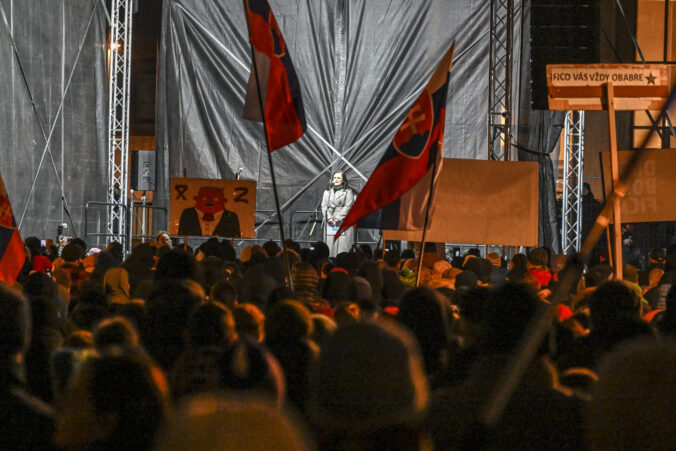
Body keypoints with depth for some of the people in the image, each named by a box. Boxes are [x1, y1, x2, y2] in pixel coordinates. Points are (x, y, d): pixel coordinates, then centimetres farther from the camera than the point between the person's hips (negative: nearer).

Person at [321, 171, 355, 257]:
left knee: (342, 245, -11)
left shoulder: (348, 191, 4)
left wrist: (338, 219, -12)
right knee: (330, 245, -3)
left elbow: (348, 207, -4)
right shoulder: (328, 191, 16)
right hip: (330, 224, 3)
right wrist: (329, 218, -5)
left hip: (343, 222, -3)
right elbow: (324, 206, 10)